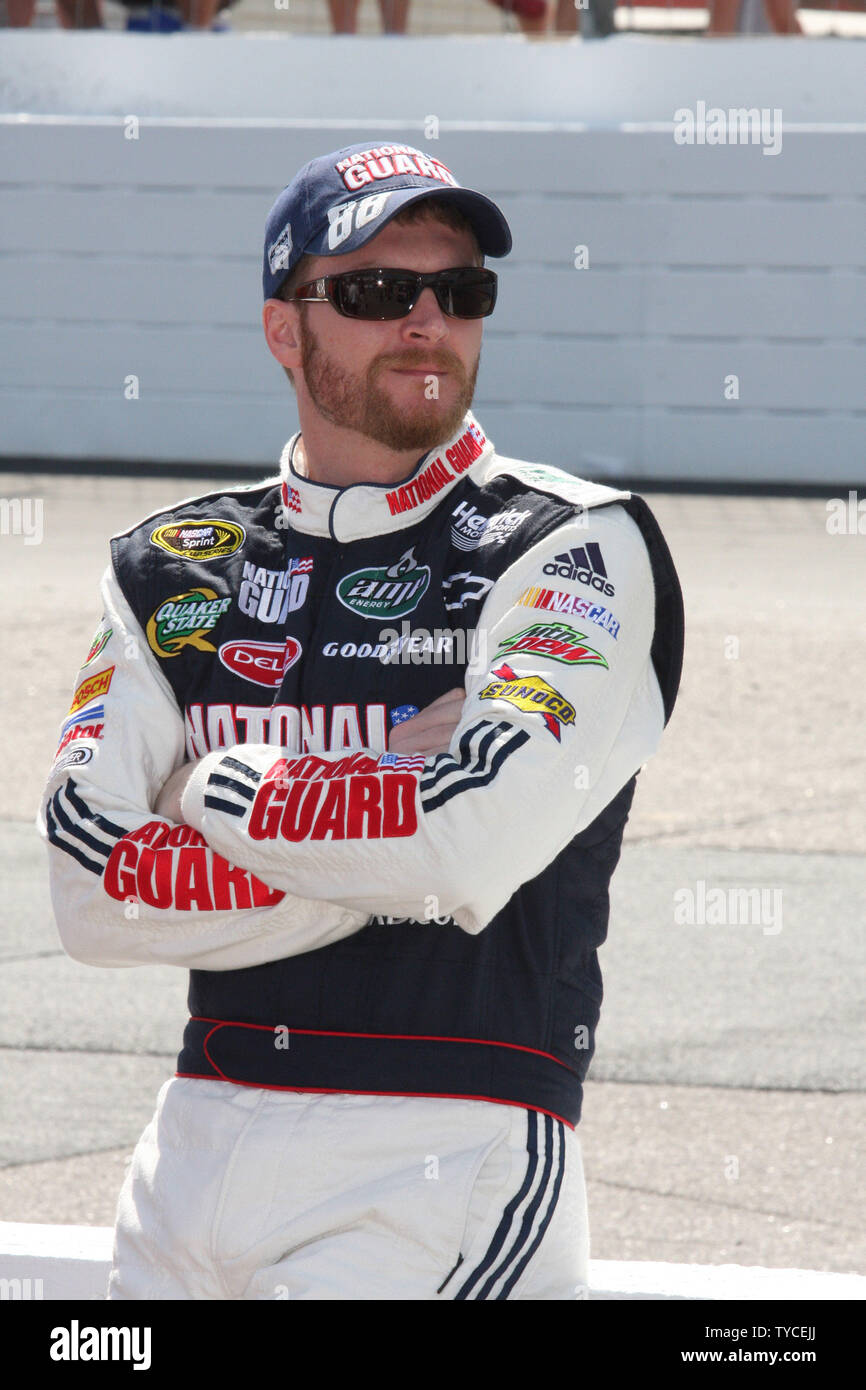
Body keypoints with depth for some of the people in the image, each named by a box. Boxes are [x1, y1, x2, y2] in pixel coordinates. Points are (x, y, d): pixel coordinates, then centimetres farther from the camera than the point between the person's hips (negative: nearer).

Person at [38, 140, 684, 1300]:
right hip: (199, 1148, 5)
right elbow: (93, 895, -2)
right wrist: (385, 844, -9)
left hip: (448, 1163, -5)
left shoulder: (577, 547, -3)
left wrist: (222, 791, -4)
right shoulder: (173, 572, 10)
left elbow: (477, 844, -18)